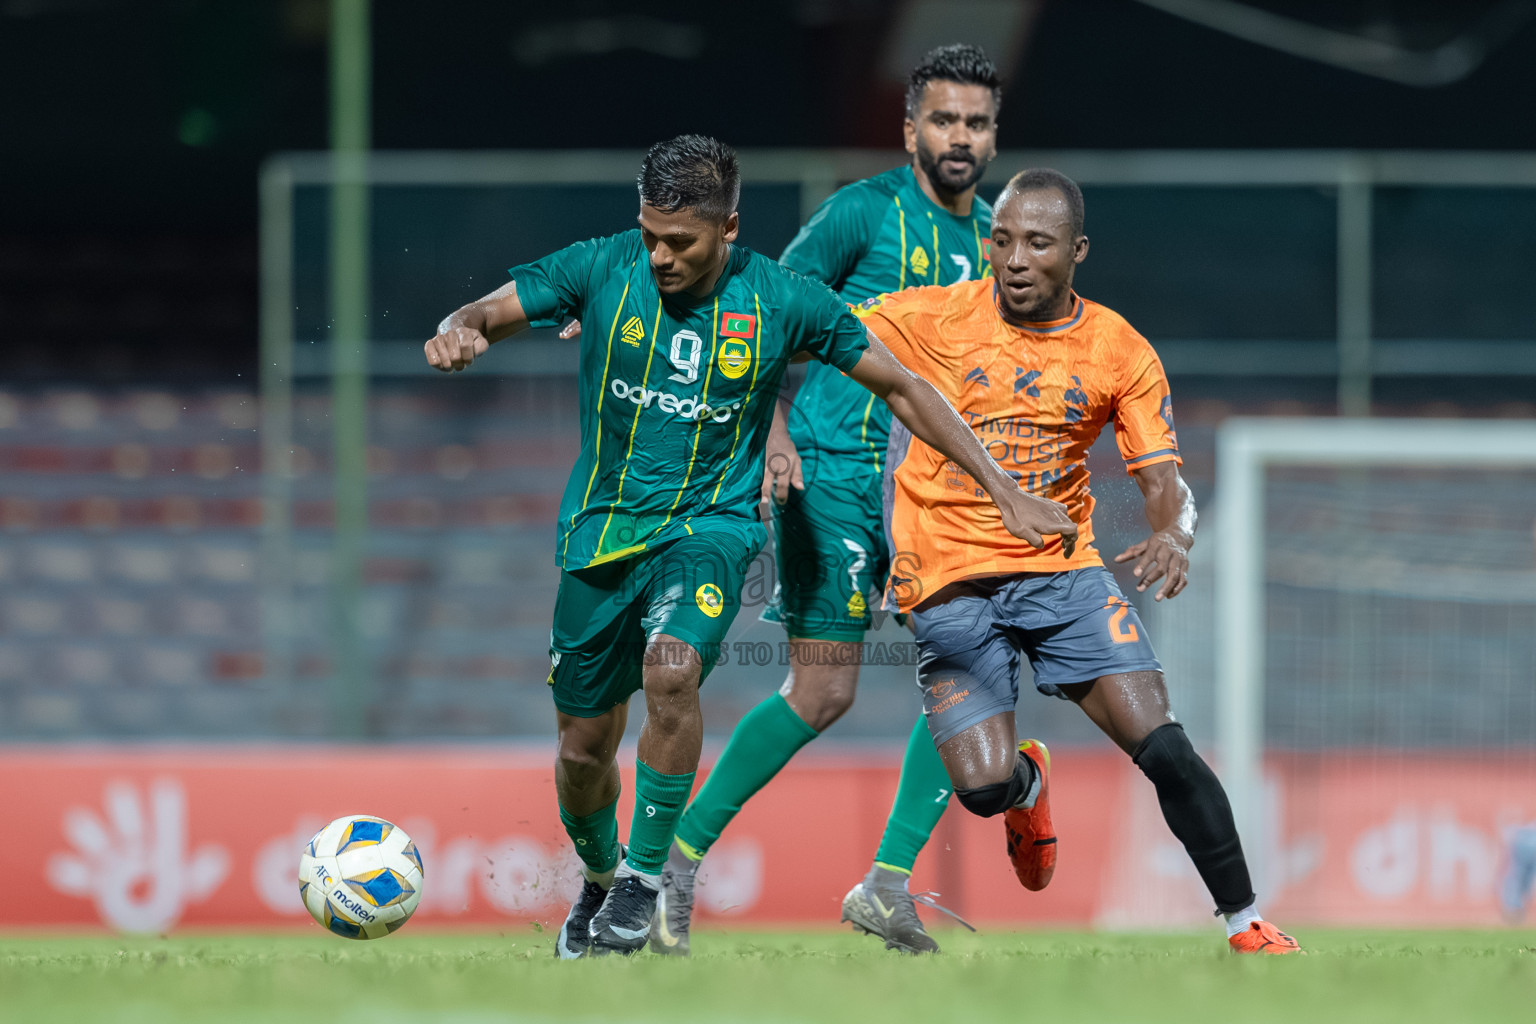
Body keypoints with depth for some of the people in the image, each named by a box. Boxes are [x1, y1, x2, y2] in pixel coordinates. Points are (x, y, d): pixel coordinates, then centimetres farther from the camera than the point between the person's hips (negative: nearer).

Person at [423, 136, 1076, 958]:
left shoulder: (779, 301, -9)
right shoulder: (604, 269, -8)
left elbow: (900, 387, 1)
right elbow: (486, 314, -1)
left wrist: (1005, 491, -1)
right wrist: (459, 332, -28)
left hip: (710, 526, -2)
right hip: (602, 528, 2)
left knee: (671, 672, -32)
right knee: (583, 752, 7)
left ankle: (647, 876, -14)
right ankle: (599, 878, 40)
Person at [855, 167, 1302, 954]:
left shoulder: (1120, 352, 0)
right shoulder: (934, 318, -5)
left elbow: (1163, 479, -2)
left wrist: (1173, 534, -24)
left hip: (1064, 572, 1)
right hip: (950, 585, -1)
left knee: (1164, 749, -14)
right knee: (984, 787, -15)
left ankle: (1246, 925, -1)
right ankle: (1027, 784, 24)